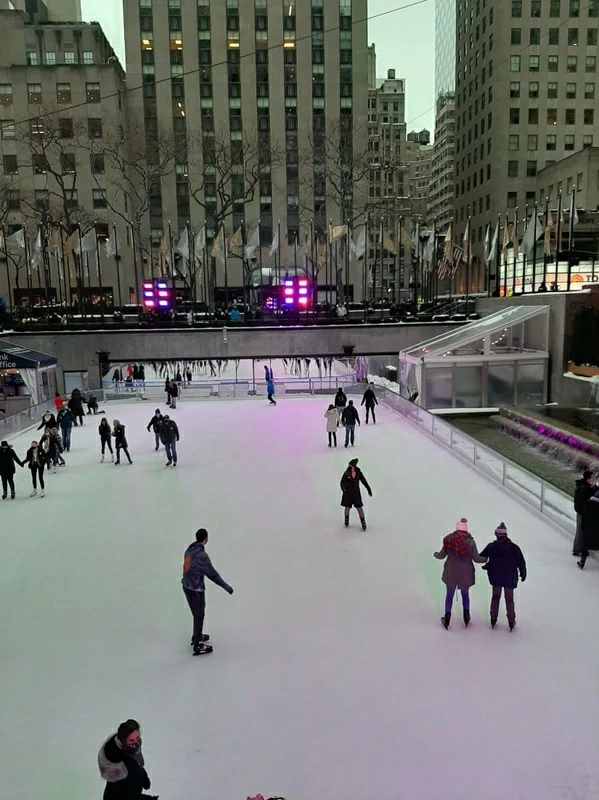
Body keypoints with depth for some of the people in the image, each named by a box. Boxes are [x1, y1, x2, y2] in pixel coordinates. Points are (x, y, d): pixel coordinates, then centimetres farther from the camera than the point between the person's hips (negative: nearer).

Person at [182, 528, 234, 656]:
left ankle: (197, 636, 43)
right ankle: (197, 646, 18)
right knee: (199, 616, 7)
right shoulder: (202, 555, -26)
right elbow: (212, 574, -21)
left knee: (197, 614, 25)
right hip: (196, 590, -8)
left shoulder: (190, 549, -2)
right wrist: (226, 587, -12)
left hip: (187, 586, 8)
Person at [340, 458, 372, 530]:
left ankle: (363, 521, 12)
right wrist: (343, 488, -36)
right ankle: (346, 519, 37)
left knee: (359, 507, 0)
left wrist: (369, 490, 4)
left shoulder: (358, 473, -8)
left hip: (356, 493, 0)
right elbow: (342, 482, -16)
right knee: (347, 508, 13)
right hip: (348, 493, 0)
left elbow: (364, 481, 2)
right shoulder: (346, 474, -12)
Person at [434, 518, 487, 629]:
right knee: (465, 594, 21)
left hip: (451, 572, 1)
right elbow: (476, 559, -9)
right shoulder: (470, 541, -13)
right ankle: (466, 618, 29)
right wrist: (486, 559, 11)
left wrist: (435, 554, 24)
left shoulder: (449, 539, -8)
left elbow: (442, 555, 2)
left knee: (449, 595, 15)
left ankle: (447, 620, 22)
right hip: (465, 573, -1)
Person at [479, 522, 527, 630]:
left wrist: (486, 566, 14)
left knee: (495, 596, 17)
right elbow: (521, 562, -5)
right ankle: (511, 622, 18)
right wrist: (523, 574, 8)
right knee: (509, 599, 12)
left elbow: (481, 558, -4)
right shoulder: (514, 547, -10)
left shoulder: (491, 546, -9)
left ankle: (493, 620, 25)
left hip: (496, 577, 1)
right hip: (510, 578, -1)